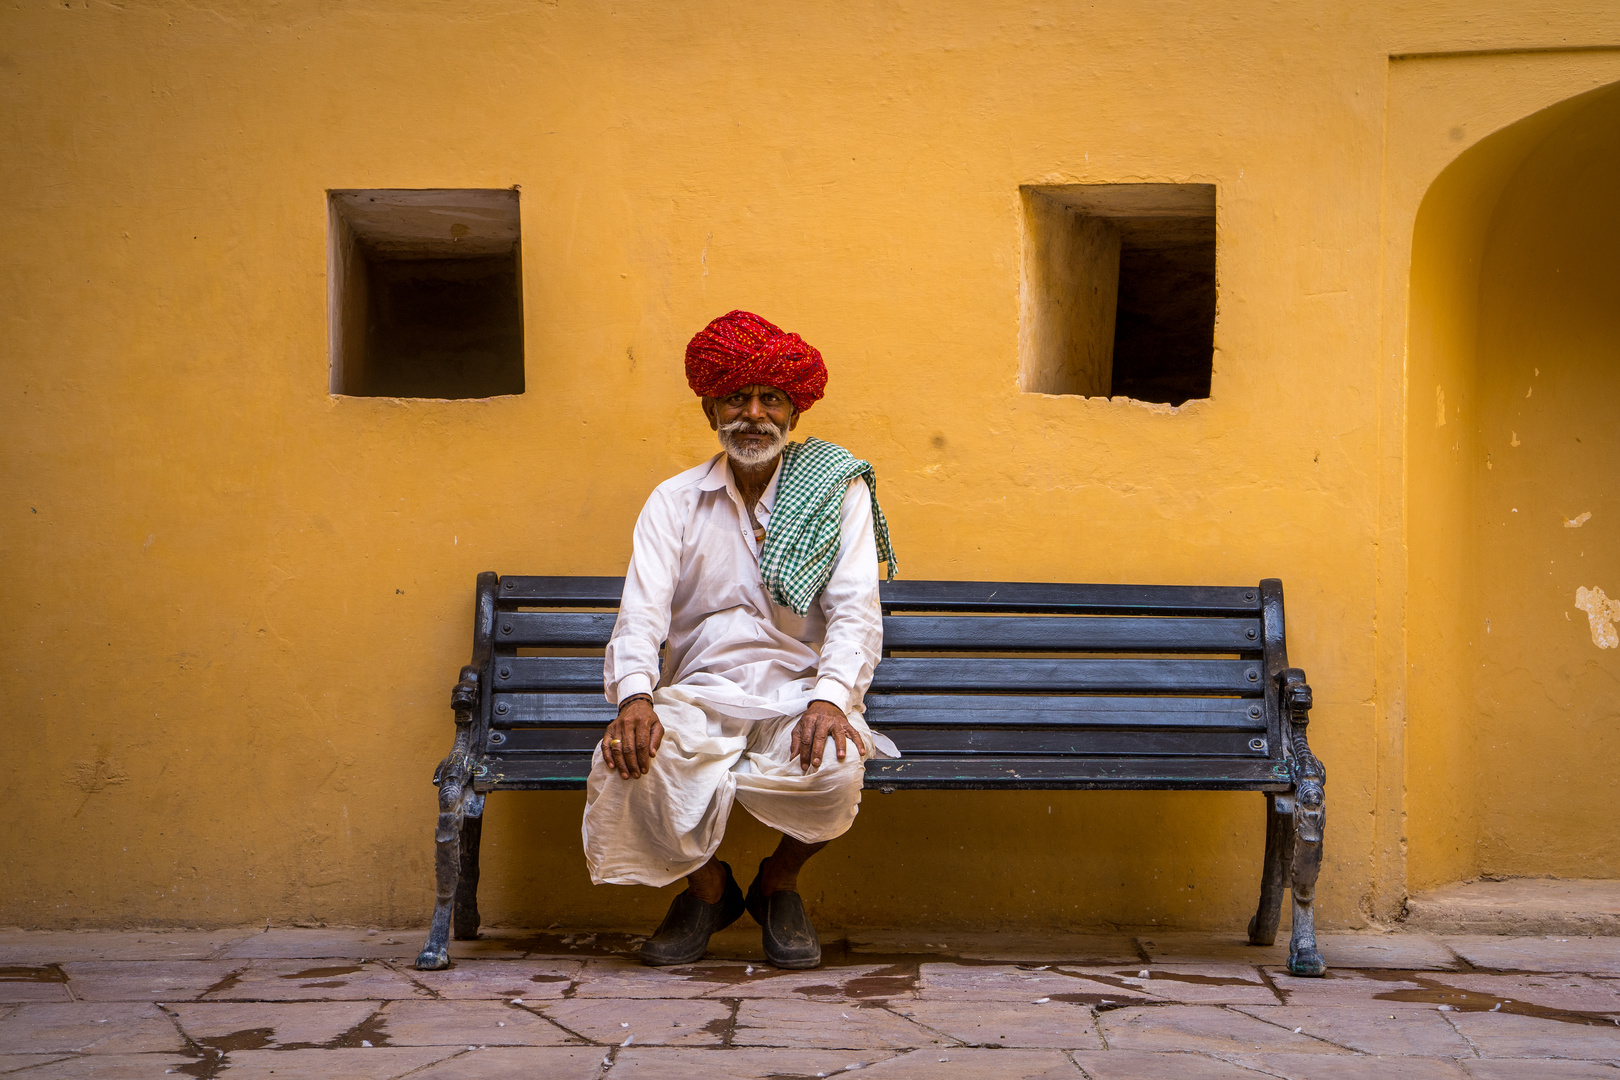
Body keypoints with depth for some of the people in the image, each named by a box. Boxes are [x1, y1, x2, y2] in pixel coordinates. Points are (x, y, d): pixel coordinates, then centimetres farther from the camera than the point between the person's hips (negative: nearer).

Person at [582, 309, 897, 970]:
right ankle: (706, 887, 2)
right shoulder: (674, 501, 8)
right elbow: (641, 612, -4)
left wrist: (829, 697, -25)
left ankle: (779, 881, 3)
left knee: (836, 771, -34)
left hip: (798, 691, -1)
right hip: (699, 694, 1)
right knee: (631, 760, -31)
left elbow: (855, 612, -5)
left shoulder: (840, 494, 6)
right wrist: (635, 695, -25)